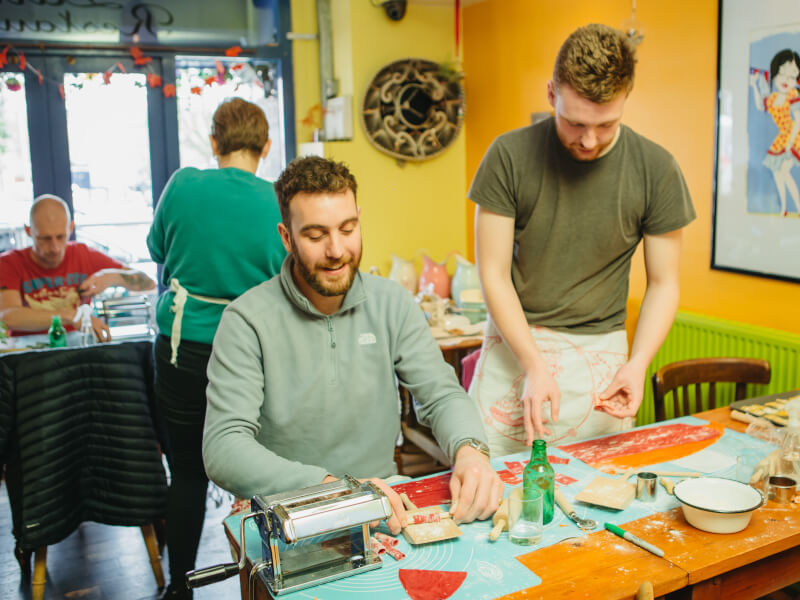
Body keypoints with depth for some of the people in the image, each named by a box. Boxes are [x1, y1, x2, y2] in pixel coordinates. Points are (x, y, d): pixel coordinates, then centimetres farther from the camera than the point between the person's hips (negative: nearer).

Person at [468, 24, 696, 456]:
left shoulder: (656, 170, -6)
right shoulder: (510, 156, -9)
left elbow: (663, 284, 2)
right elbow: (494, 275, -7)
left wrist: (637, 364, -15)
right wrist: (534, 365, -18)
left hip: (600, 352, 1)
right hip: (513, 342, 0)